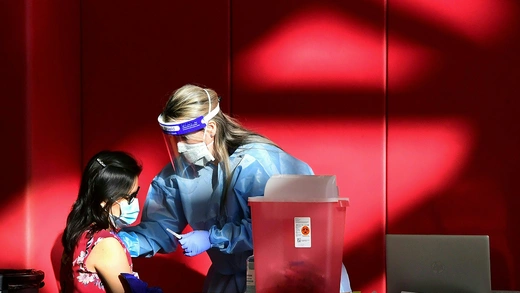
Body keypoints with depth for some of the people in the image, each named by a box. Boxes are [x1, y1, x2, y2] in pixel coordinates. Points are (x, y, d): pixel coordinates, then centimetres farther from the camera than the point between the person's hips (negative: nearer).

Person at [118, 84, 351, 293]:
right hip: (231, 273, 6)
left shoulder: (255, 163, -24)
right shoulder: (178, 169, -4)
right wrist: (120, 242, -20)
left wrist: (213, 238, -27)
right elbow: (160, 226, -3)